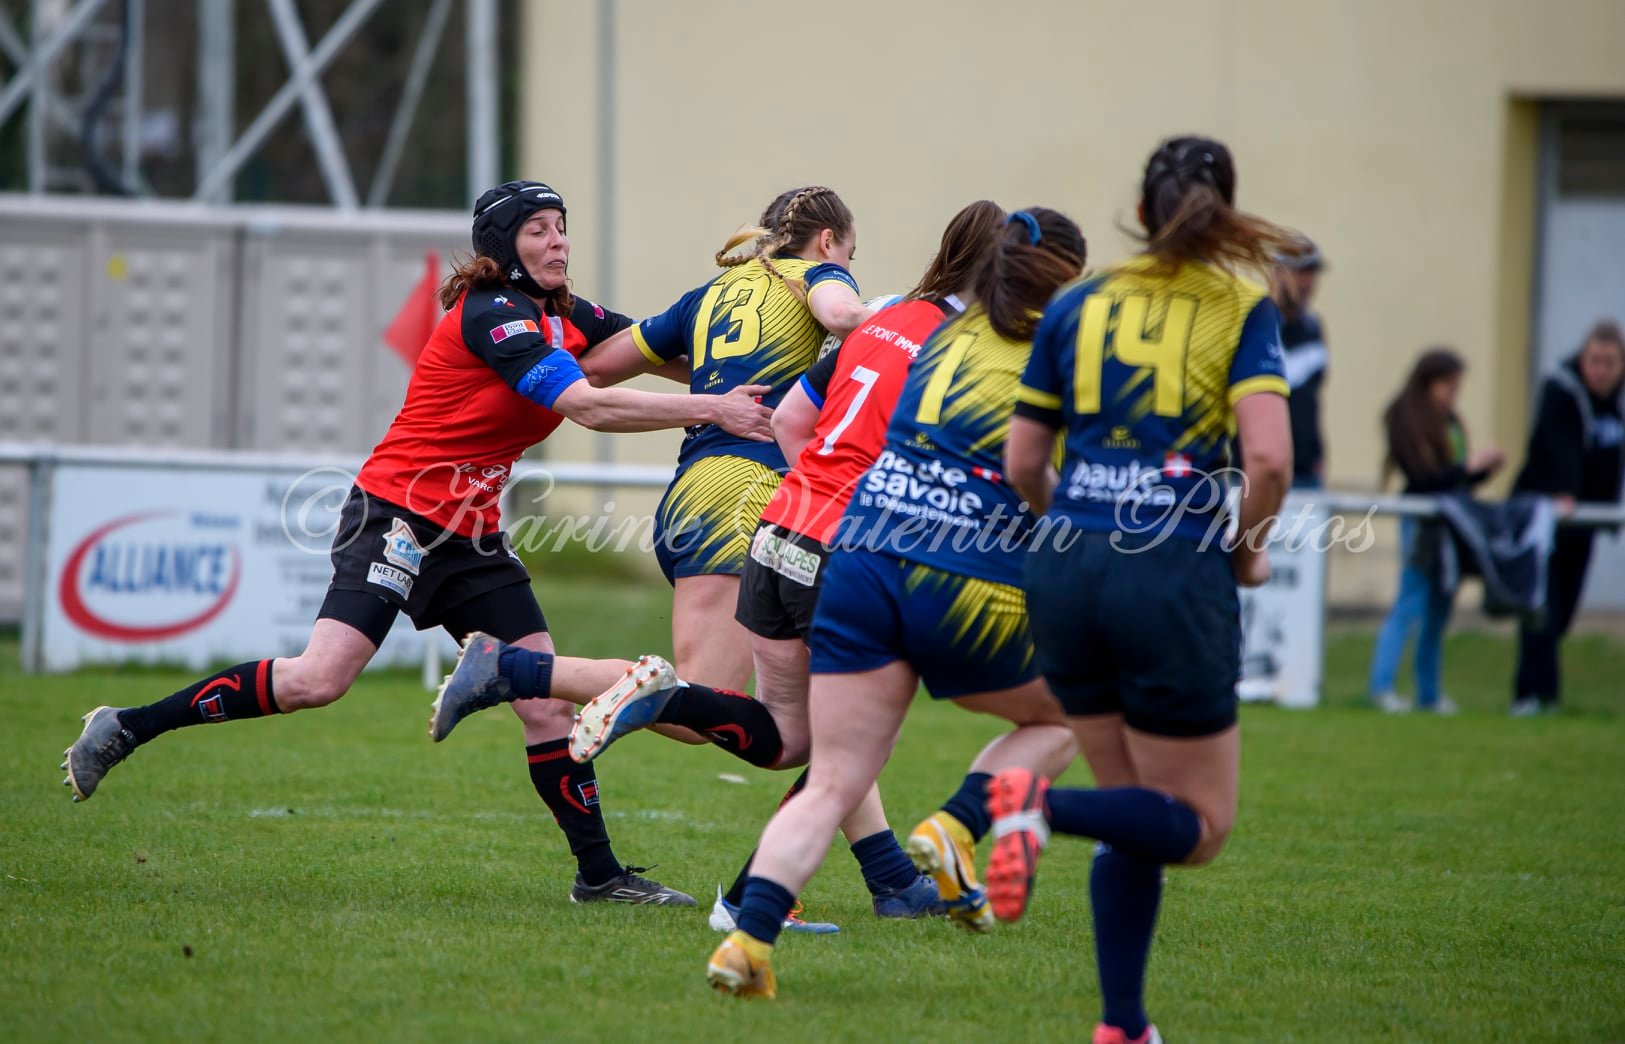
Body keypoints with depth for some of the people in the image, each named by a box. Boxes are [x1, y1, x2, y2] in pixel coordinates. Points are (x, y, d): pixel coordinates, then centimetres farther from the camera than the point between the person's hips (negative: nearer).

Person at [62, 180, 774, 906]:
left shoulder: (562, 319, 11)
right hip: (399, 513, -9)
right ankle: (124, 730, -9)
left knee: (545, 698, 1)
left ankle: (599, 873, 6)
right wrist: (710, 409, -24)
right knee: (319, 679, -20)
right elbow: (589, 407, -24)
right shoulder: (491, 315, -16)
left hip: (469, 534, 9)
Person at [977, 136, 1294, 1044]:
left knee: (1141, 818, 18)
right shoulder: (1242, 311, -1)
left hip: (1066, 571, 5)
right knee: (1199, 826, 7)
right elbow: (1269, 458, -14)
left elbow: (1023, 466, 10)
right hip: (1176, 581, -5)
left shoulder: (1076, 308, 9)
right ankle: (1048, 807, -20)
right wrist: (1248, 552, 4)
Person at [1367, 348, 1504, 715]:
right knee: (1410, 605, -11)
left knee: (1438, 612, 10)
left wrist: (1486, 467, 0)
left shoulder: (1449, 421, 13)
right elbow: (1423, 477, -15)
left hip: (1451, 525, 7)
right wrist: (1468, 466, -17)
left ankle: (1429, 694, 16)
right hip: (1422, 522, -7)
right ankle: (1382, 687, -12)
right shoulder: (1406, 420, -8)